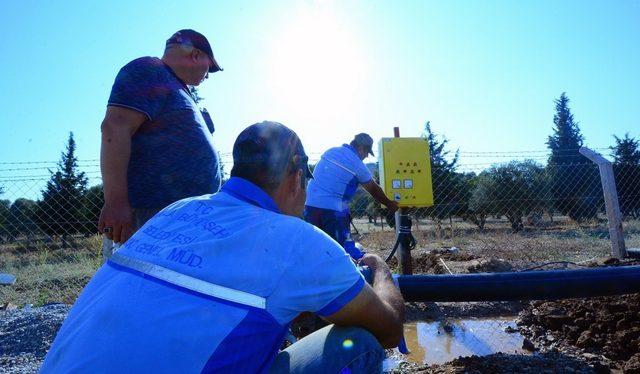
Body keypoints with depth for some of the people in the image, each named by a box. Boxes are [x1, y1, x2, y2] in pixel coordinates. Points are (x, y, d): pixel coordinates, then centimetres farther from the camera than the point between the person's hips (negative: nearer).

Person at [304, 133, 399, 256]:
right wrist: (389, 204, 25)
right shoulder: (357, 165, -3)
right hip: (332, 209, -6)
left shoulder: (331, 151, 11)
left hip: (310, 205, 6)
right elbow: (374, 190, 9)